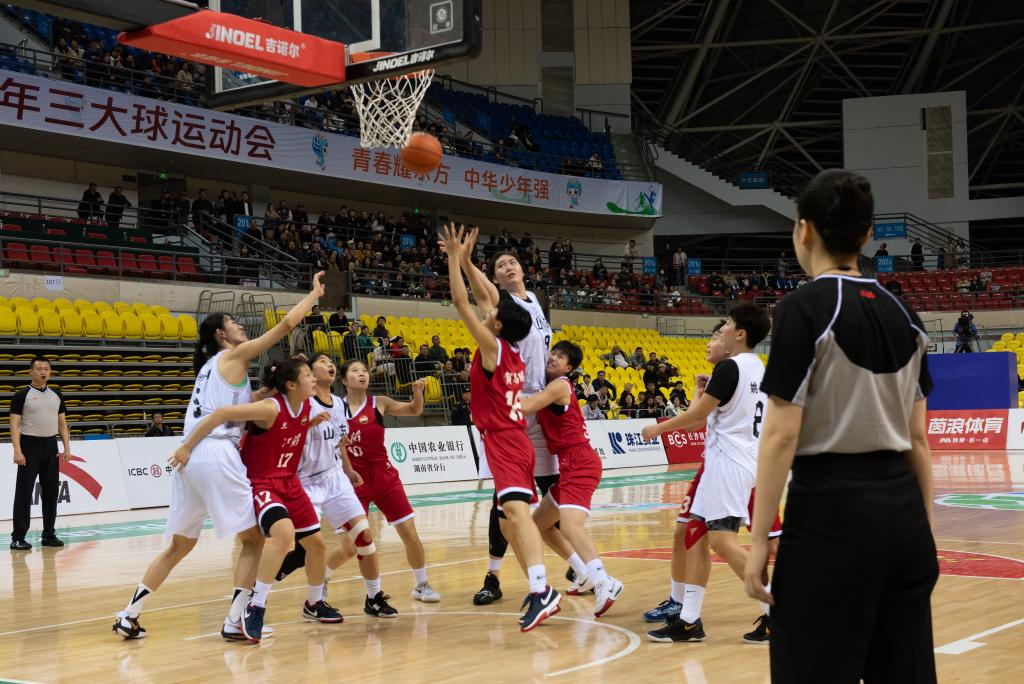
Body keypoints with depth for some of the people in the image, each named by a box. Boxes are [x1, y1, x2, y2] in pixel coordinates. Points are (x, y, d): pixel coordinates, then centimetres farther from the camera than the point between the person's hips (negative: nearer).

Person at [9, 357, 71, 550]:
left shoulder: (56, 395, 11)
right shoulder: (22, 395, -4)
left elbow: (62, 423, 14)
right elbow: (15, 424, -8)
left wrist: (67, 448, 4)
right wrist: (17, 451, -17)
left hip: (51, 446, 5)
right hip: (30, 445, -5)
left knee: (51, 491, 8)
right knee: (24, 493, -5)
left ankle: (48, 534, 17)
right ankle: (18, 538, -1)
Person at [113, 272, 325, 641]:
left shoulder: (210, 365, 26)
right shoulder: (234, 356, 4)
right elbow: (286, 324, 2)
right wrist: (314, 294, 14)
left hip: (190, 457, 8)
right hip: (218, 455, -8)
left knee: (179, 545, 18)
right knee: (253, 538, 1)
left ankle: (129, 616, 17)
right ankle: (234, 622, -4)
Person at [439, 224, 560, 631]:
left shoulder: (493, 347, -8)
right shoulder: (512, 349, 12)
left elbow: (461, 303, -10)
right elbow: (485, 297, 23)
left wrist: (453, 257, -3)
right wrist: (464, 260, 22)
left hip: (504, 443, -10)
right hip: (514, 441, 10)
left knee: (515, 510, -24)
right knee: (507, 520, 15)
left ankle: (541, 591, -38)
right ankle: (537, 589, 15)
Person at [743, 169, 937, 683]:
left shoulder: (804, 309, -10)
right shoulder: (902, 314, 9)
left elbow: (781, 435, -14)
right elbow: (918, 438, 12)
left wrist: (759, 537, -10)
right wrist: (925, 528, 18)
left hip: (831, 512, -7)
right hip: (901, 511, 7)